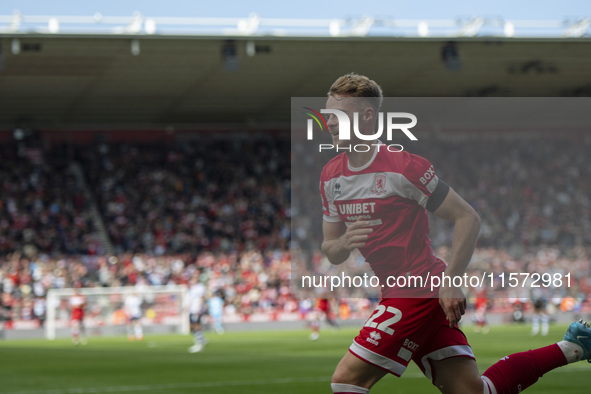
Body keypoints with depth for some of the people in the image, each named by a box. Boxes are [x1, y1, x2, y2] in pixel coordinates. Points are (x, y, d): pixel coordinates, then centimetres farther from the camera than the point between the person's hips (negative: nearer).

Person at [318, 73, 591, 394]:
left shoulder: (402, 166, -14)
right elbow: (330, 251, 14)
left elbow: (467, 218, -11)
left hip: (421, 292, -8)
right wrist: (342, 244, -10)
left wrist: (450, 282, -17)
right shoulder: (330, 175, 8)